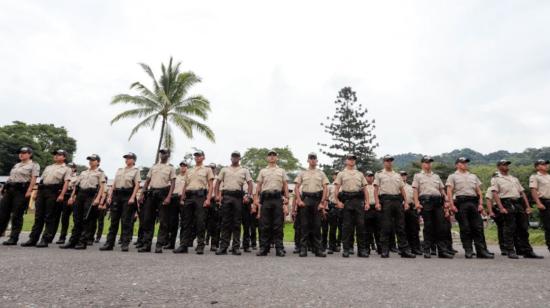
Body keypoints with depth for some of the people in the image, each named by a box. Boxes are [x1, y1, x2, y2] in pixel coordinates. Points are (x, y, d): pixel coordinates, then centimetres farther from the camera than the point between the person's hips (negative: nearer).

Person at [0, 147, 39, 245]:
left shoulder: (34, 165, 1)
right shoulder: (17, 165, 23)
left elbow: (33, 179, -9)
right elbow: (10, 177, 23)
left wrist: (29, 191, -19)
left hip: (21, 190, -7)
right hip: (9, 189, 7)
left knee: (17, 215, -5)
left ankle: (14, 238, 1)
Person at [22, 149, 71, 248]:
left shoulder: (66, 169, 7)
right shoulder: (48, 167, 25)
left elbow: (66, 183, -4)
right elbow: (41, 180, 23)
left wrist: (62, 195, -16)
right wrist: (36, 192, 12)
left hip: (54, 191, -6)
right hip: (41, 190, 6)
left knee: (49, 217, -4)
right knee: (38, 216, 5)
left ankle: (45, 240, 0)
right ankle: (33, 239, 8)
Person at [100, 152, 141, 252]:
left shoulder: (136, 170, 4)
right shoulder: (119, 170, 19)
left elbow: (137, 185, -5)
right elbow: (113, 184, 17)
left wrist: (132, 198, -16)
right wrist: (109, 196, 5)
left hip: (128, 195, -5)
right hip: (117, 195, 5)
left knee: (126, 220, -4)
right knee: (114, 220, 6)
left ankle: (125, 244, 1)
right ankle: (109, 243, 11)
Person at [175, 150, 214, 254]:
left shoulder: (207, 169, 10)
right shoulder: (189, 171, 23)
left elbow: (210, 186, 1)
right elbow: (185, 186, 22)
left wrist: (208, 199, -11)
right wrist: (182, 199, 12)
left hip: (200, 196, -4)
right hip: (189, 196, 4)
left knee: (200, 221, -6)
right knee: (187, 221, 4)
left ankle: (200, 246, 0)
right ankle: (185, 245, 9)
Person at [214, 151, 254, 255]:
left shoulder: (244, 170, 15)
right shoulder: (224, 169, 17)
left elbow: (250, 183, 6)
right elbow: (218, 182, 13)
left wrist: (248, 195, -8)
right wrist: (217, 195, 0)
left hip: (238, 196, 0)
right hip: (226, 195, 0)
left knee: (237, 223, 2)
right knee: (225, 222, 0)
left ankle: (236, 247, 7)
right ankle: (223, 247, 3)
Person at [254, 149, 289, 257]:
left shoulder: (281, 171, 16)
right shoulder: (262, 171, 17)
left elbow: (285, 186, 11)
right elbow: (258, 186, 12)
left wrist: (286, 199, -1)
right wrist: (256, 200, 1)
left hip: (278, 198, 0)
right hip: (265, 198, 1)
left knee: (278, 225, -1)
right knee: (264, 225, 1)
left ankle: (279, 248, 4)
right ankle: (263, 248, 7)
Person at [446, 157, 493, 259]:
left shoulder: (473, 176, 24)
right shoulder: (453, 176, 10)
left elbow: (479, 191, 18)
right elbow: (449, 191, 0)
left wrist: (480, 203, 4)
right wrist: (452, 205, -12)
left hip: (473, 202, 4)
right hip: (461, 202, -4)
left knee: (478, 227, -1)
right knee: (464, 228, -2)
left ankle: (481, 251, 2)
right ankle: (468, 251, 4)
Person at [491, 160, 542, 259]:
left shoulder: (514, 178, 23)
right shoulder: (495, 179, 3)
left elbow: (522, 193, 20)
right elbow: (495, 194, -7)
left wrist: (528, 206, 9)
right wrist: (501, 208, -17)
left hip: (519, 203, 6)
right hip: (507, 204, -6)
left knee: (523, 228, 7)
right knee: (509, 229, -4)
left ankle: (527, 251, 14)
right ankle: (511, 251, 1)